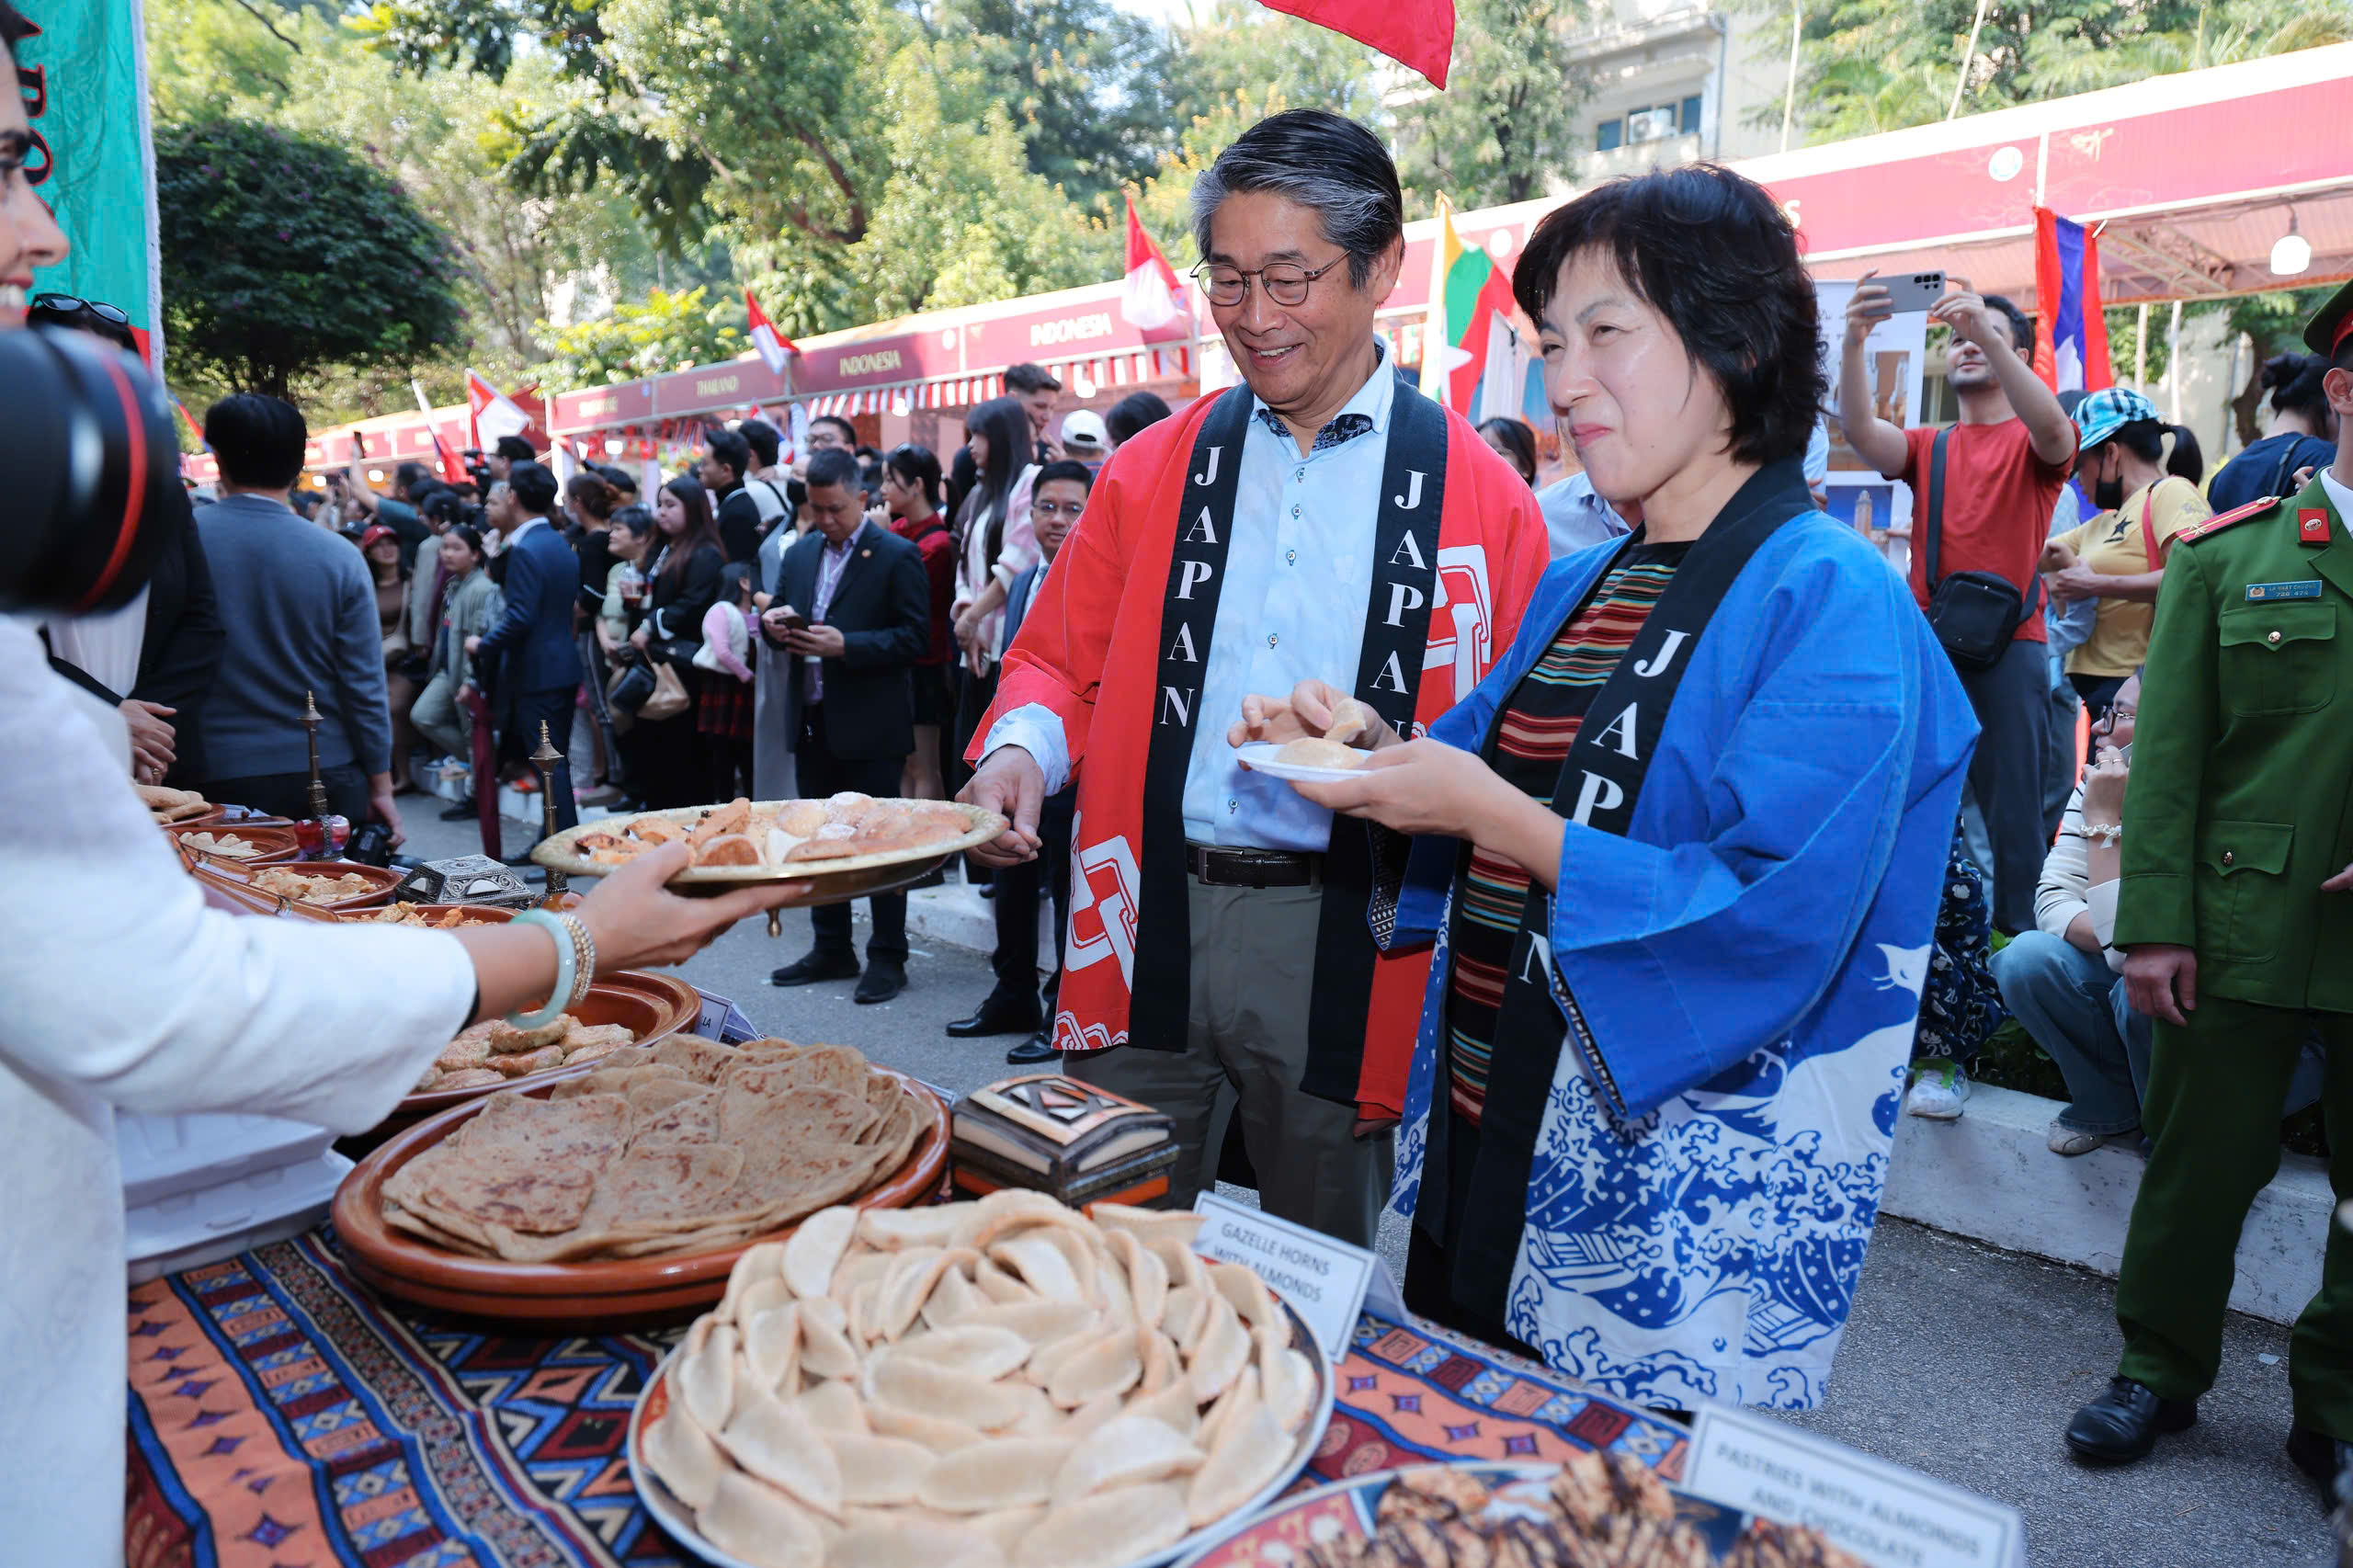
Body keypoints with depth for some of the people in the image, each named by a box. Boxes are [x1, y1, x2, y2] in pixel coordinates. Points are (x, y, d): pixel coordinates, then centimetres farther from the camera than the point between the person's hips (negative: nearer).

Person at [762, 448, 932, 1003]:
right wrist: (773, 623, -4)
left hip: (870, 726, -7)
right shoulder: (801, 554, 13)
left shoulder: (897, 556, -7)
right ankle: (832, 949, 26)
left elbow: (915, 636, -13)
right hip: (813, 721, 7)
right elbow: (779, 617, 20)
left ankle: (888, 957, 10)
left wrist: (846, 645, -22)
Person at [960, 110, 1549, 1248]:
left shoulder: (1479, 494, 0)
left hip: (1345, 941, -2)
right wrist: (1021, 747, -7)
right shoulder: (1149, 472, 8)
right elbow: (1060, 662, 13)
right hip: (1149, 925, 2)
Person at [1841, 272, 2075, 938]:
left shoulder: (2035, 445, 9)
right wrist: (1854, 343, -22)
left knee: (2011, 798, 0)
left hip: (2009, 642, -2)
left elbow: (2051, 426, -16)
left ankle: (2020, 932, 9)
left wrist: (1989, 333, -26)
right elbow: (1862, 432, -5)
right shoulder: (1927, 448, 15)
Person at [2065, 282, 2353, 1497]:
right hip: (2242, 929, -2)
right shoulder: (2225, 556, 1)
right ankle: (2159, 1371, 28)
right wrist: (2155, 924, -10)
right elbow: (2166, 752, -3)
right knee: (2203, 1162, 9)